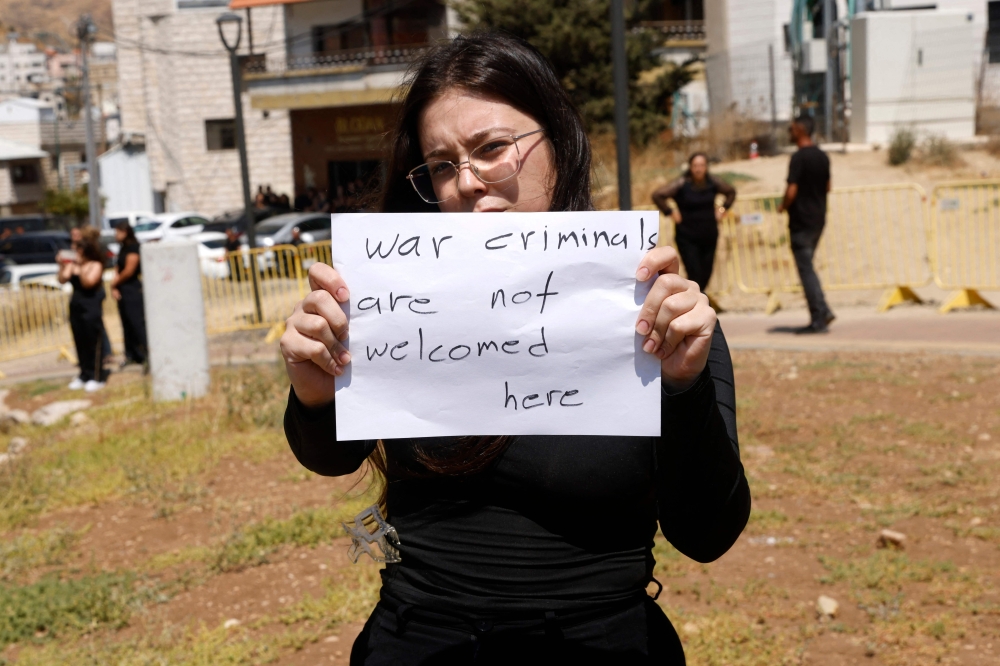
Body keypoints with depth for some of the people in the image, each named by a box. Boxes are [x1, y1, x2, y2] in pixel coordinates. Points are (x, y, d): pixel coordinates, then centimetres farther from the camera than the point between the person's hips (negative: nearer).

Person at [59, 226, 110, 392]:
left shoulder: (96, 265, -9)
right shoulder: (73, 264, 5)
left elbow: (88, 282, -21)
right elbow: (63, 279, 1)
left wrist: (80, 265, -25)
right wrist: (62, 265, -12)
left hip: (91, 309, -6)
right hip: (76, 308, 6)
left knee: (94, 344, -1)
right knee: (80, 344, 11)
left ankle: (97, 377, 5)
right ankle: (84, 375, 20)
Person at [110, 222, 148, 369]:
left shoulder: (133, 247, -12)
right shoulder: (122, 248, 16)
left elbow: (129, 271, -17)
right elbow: (118, 269, 12)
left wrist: (115, 283, -3)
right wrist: (114, 287, -3)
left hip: (133, 289, -9)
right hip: (122, 290, 9)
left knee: (138, 323, -11)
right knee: (127, 324, 12)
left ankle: (148, 353, -12)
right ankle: (131, 354, 19)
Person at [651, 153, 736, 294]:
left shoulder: (713, 183, 1)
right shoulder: (681, 184, -12)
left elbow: (731, 192, 19)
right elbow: (657, 195, -13)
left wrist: (723, 208, 8)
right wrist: (670, 212, -12)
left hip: (709, 236, 4)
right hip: (687, 238, -4)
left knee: (706, 273, 8)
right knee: (695, 273, -11)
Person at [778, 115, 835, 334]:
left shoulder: (799, 158, -16)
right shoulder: (823, 157, 9)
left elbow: (791, 192, -20)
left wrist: (783, 206, -3)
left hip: (801, 220, -8)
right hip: (819, 217, 8)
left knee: (806, 269, -3)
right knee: (807, 266, 17)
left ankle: (819, 318, -2)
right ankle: (823, 311, 11)